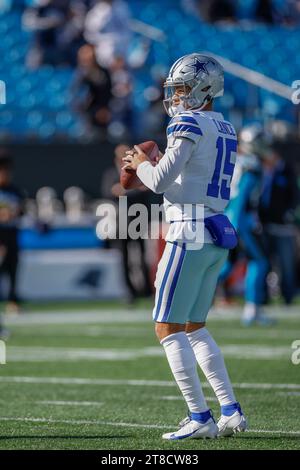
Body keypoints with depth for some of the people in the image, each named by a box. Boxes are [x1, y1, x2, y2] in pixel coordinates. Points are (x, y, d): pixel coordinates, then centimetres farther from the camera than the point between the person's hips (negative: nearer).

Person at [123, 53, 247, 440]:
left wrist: (141, 165, 3)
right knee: (194, 327, 18)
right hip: (216, 238, 9)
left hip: (190, 235, -9)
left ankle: (200, 419, -6)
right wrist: (149, 167, 18)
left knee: (168, 329, -2)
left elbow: (160, 182, -18)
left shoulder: (190, 125, -13)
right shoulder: (226, 130, 16)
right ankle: (231, 412, 12)